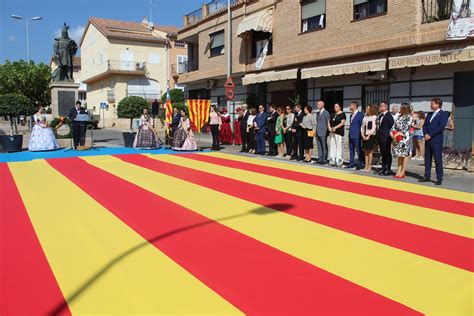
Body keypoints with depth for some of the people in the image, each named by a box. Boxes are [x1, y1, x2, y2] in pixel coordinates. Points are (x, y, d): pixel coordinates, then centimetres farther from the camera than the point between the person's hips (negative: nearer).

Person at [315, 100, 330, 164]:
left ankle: (324, 160, 2)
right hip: (318, 133, 8)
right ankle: (320, 159, 16)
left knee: (324, 147, -2)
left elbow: (328, 123, -7)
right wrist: (316, 132, 15)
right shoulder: (318, 113, 17)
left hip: (323, 133, -8)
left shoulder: (326, 113, -6)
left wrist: (327, 132, -9)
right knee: (319, 147, 11)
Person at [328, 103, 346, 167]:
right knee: (332, 146, 6)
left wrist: (335, 127, -21)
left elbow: (342, 123, -12)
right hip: (332, 133, 7)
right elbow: (329, 122, 16)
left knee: (339, 146, -7)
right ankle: (332, 161, 11)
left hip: (339, 133, -7)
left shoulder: (342, 114, -3)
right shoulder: (333, 115, 18)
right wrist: (329, 128, -2)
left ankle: (339, 161, -5)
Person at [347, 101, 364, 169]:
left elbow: (362, 125, -9)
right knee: (351, 150, 11)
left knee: (359, 150, -3)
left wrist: (361, 134, -10)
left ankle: (360, 164, 3)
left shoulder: (360, 115, -9)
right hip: (351, 135, 8)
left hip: (357, 135, -8)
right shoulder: (351, 115, 17)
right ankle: (352, 163, 19)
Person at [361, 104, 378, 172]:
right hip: (365, 136, 6)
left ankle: (369, 166, 3)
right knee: (366, 151, 7)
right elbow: (362, 127, 11)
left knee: (370, 151, -2)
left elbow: (373, 128, -12)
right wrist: (363, 135, -1)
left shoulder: (374, 117, -6)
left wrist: (368, 136, -14)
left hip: (371, 136, -6)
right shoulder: (365, 117, 12)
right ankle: (366, 166, 11)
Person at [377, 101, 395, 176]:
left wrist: (389, 135, -12)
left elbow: (392, 127, -13)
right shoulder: (380, 116, 15)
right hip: (380, 138, 8)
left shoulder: (389, 116, -11)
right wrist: (378, 137, 14)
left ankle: (388, 170, 2)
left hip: (386, 138, -8)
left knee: (387, 153, -2)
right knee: (383, 153, 13)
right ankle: (383, 168, 20)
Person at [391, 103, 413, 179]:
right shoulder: (399, 117, 15)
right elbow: (394, 126, 10)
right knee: (399, 154, 7)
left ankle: (403, 172, -1)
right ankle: (399, 171, 11)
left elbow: (406, 127, -16)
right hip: (398, 138, 7)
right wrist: (392, 132, -6)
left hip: (405, 138, -7)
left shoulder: (409, 117, -6)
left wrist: (399, 133, -19)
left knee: (404, 154, -3)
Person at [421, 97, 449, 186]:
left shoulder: (444, 114, -3)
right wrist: (425, 134, -6)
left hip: (436, 140, -7)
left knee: (438, 160, -4)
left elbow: (441, 127, -13)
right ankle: (427, 176, 15)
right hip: (428, 140, 7)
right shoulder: (430, 114, 18)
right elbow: (424, 125, 13)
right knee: (427, 159, 9)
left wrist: (430, 135, -15)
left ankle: (439, 178, 0)